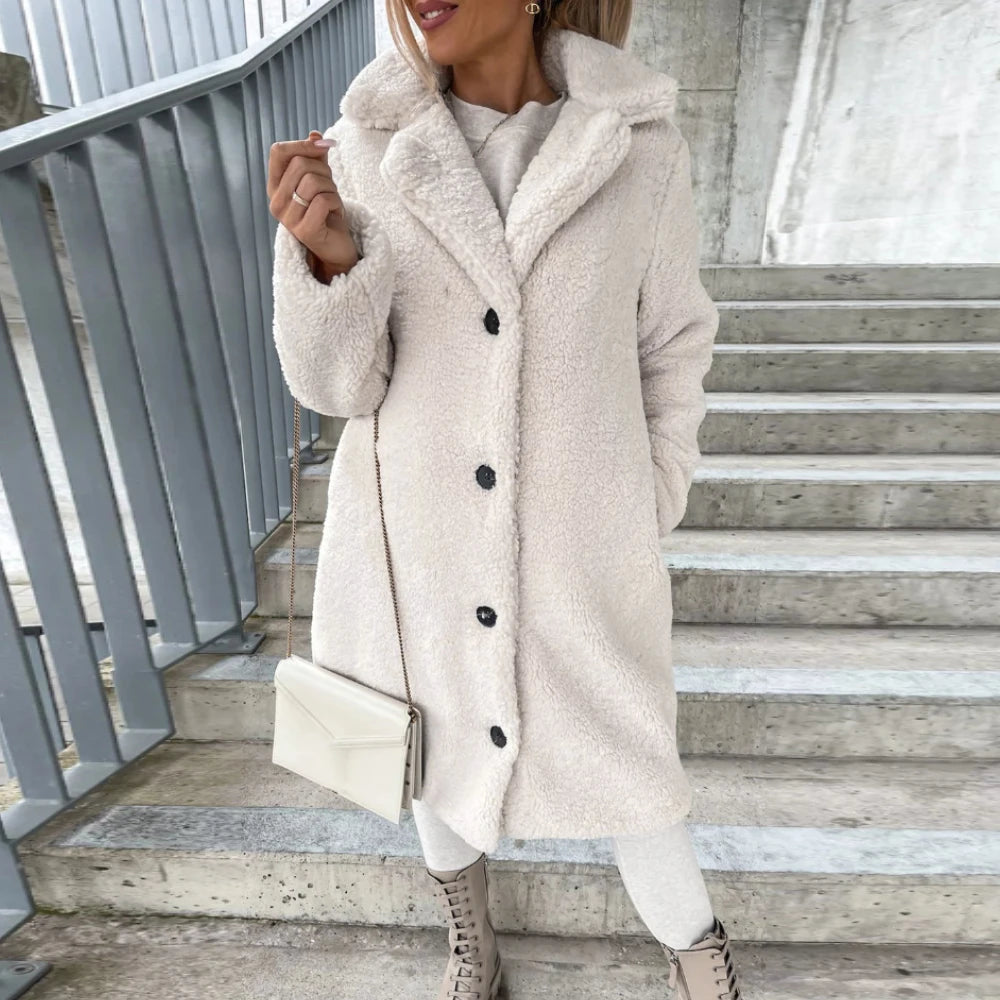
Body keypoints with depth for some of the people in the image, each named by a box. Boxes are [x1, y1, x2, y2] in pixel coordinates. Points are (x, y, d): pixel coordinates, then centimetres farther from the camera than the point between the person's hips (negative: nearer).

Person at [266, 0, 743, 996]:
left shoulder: (640, 144, -5)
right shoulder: (365, 149, -4)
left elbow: (672, 345, 5)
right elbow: (339, 383, -5)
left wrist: (651, 512, 5)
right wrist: (326, 256, -24)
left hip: (577, 545, -1)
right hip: (417, 533, 2)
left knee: (622, 759, 14)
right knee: (438, 737, 23)